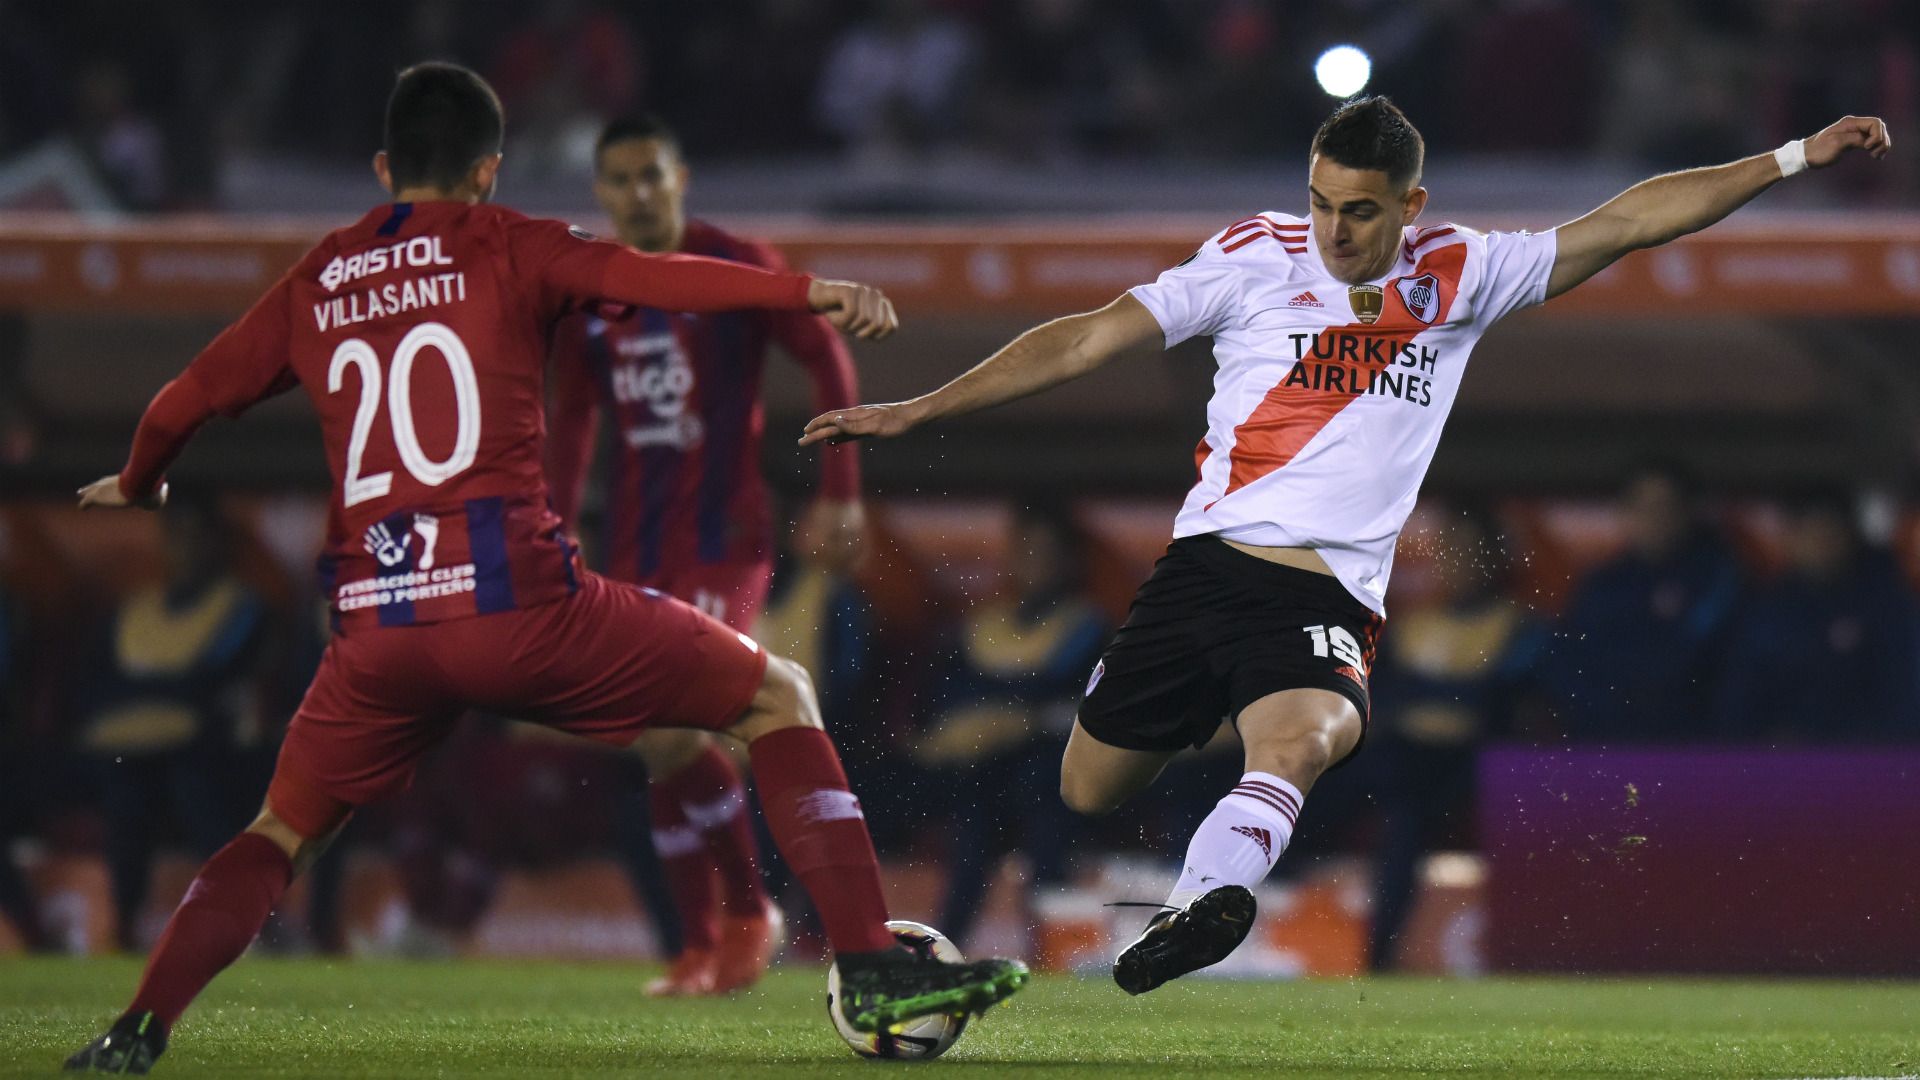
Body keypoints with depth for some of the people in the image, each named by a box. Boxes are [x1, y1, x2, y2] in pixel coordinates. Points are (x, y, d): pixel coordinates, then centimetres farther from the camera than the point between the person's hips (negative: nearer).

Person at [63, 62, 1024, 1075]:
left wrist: (135, 487, 44)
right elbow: (642, 277, -11)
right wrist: (810, 291, -18)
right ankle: (871, 968, -2)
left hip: (377, 624, 4)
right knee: (779, 699, 10)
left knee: (281, 833, 24)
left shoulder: (312, 287, 18)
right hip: (515, 596, -4)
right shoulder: (500, 246, 6)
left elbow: (181, 404, 23)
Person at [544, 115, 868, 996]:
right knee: (659, 753, 4)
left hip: (722, 542, -6)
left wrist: (840, 494, -8)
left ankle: (749, 910, 0)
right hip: (635, 551, 6)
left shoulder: (739, 269, -6)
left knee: (674, 732, -18)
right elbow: (573, 420, 18)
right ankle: (700, 948, 13)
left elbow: (827, 360, -2)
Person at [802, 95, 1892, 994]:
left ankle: (1204, 903, -55)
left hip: (1329, 604, -1)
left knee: (1301, 742, -33)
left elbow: (1629, 221, 9)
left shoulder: (1460, 276, 7)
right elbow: (1090, 338, 3)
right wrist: (916, 410, -1)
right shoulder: (1255, 256, 3)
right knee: (1087, 793, 7)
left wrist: (1794, 158, 4)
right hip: (1203, 570, 1)